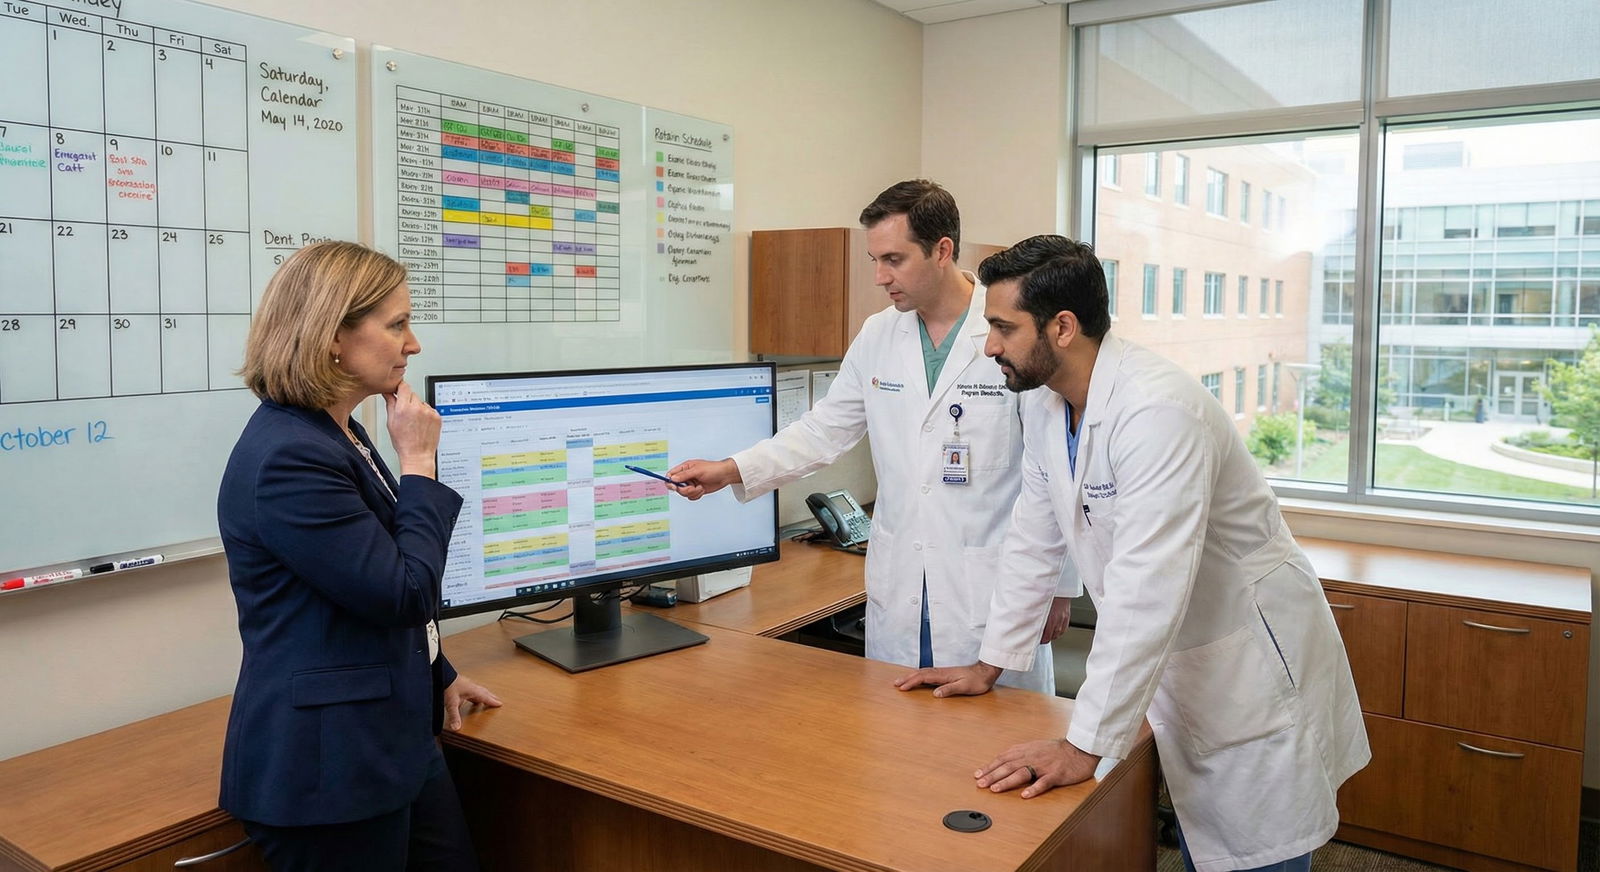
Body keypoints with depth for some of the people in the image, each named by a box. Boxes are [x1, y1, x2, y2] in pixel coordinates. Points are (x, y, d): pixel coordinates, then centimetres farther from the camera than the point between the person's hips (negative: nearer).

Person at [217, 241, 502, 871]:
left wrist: (438, 677, 23)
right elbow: (404, 593, -22)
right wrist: (418, 462, -15)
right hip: (327, 764, -9)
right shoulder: (287, 458, -23)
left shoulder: (337, 434, 10)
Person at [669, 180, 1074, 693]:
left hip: (993, 590, -4)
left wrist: (1060, 585, -1)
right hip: (898, 590, 4)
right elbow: (825, 430, 10)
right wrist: (730, 471, -1)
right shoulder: (877, 337, 5)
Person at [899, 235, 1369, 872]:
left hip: (1251, 672, -7)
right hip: (1173, 669, 8)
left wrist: (1084, 747, -31)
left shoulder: (1158, 410, -30)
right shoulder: (1044, 405, -4)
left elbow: (1145, 592, -34)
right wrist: (990, 664, 8)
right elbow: (1034, 540, 6)